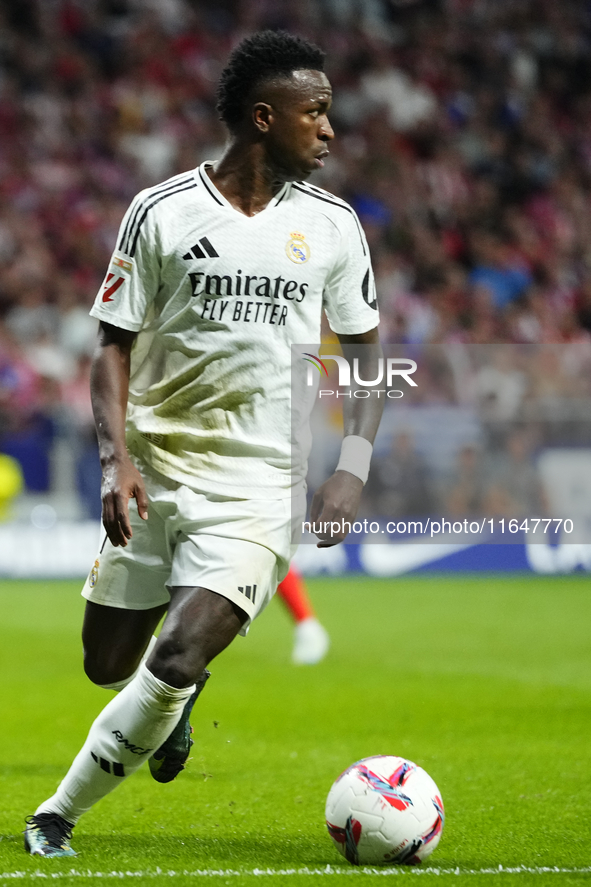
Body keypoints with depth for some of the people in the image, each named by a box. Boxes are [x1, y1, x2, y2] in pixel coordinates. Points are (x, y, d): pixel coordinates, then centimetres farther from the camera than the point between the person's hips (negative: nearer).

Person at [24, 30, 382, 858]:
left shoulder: (331, 224, 3)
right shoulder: (162, 212, -3)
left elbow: (366, 349, 12)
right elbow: (114, 345, 0)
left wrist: (353, 468, -1)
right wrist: (116, 459, -14)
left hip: (258, 483, 0)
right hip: (156, 469, 1)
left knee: (175, 660, -18)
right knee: (109, 664, 7)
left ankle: (58, 816, -2)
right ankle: (180, 696, 43)